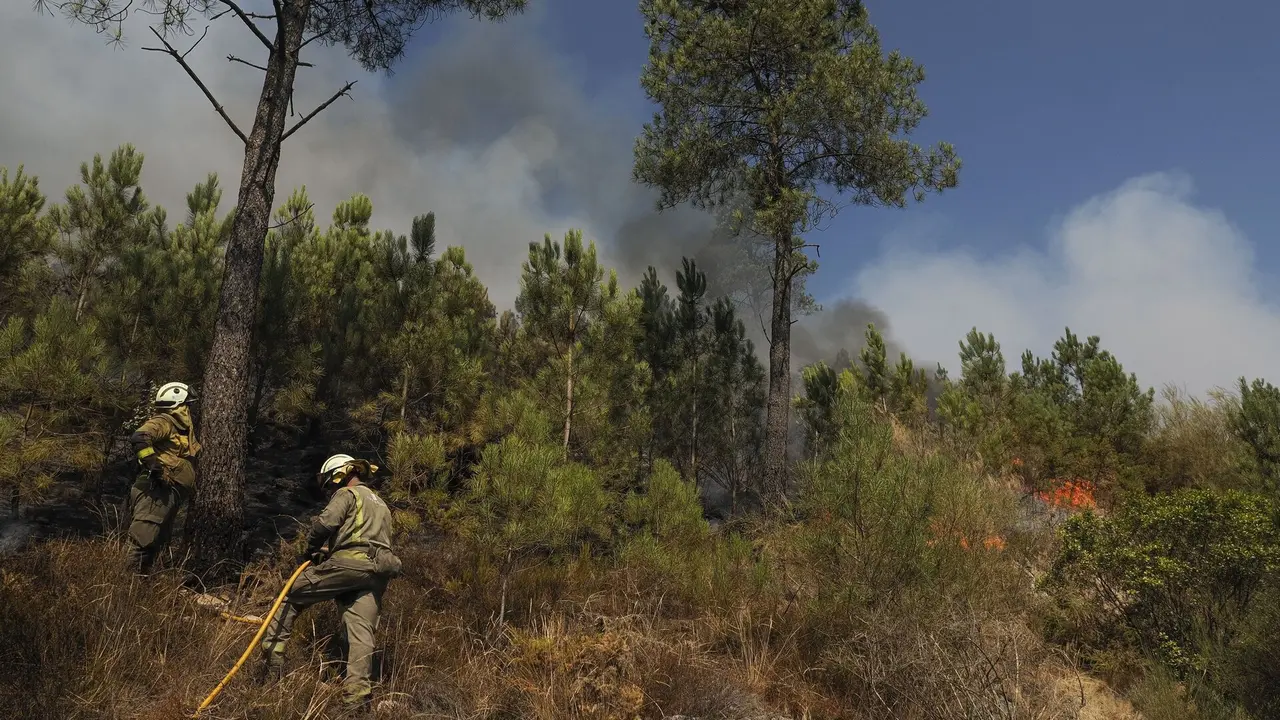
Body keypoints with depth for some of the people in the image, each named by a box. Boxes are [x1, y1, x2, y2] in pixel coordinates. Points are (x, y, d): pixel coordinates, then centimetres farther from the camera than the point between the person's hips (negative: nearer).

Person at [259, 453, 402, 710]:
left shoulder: (347, 493, 9)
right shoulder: (380, 504, 36)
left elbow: (325, 523, -9)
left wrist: (311, 549, 7)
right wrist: (329, 550, 26)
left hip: (349, 564, -7)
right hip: (377, 573, 7)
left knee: (291, 595, 8)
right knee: (361, 633, -1)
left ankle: (272, 656, 3)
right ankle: (357, 697, -11)